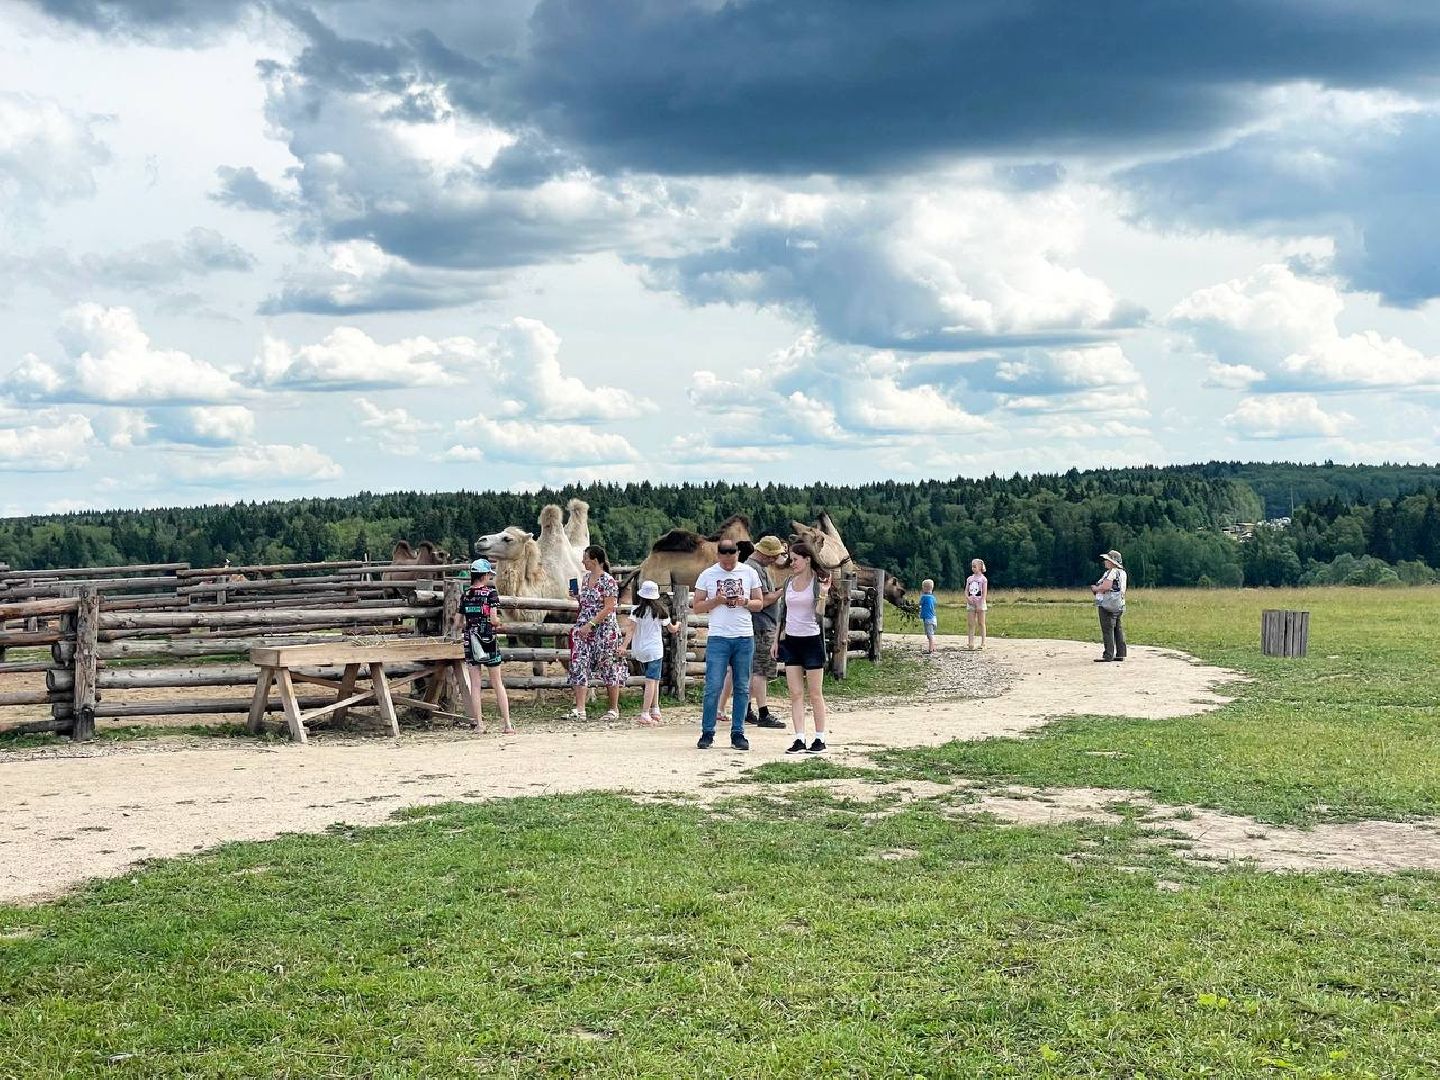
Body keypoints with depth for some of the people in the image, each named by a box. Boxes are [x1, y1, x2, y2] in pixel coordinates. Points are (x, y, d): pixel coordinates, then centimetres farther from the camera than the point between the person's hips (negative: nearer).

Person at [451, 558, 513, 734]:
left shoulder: (465, 595, 5)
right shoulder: (491, 593, -6)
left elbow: (457, 623, 6)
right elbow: (494, 620, -14)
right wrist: (498, 620, 9)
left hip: (470, 641, 3)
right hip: (488, 641, -3)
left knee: (474, 684, 8)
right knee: (497, 684, 4)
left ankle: (478, 723, 7)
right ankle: (508, 724, 3)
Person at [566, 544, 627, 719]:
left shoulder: (608, 581, -11)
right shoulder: (586, 578, 12)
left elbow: (609, 608, -16)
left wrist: (591, 624, -20)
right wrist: (576, 595, 4)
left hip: (604, 629, -7)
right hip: (584, 628, 7)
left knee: (608, 669, 3)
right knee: (579, 667, -4)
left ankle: (614, 709, 15)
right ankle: (579, 710, -7)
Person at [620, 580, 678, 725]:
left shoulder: (637, 610, -1)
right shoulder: (660, 611, -1)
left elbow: (631, 628, -14)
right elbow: (671, 629, 12)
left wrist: (624, 645, -18)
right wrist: (677, 625, 33)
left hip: (640, 651, 3)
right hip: (654, 650, -3)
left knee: (653, 680, 18)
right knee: (652, 681, -7)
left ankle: (655, 710, 25)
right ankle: (645, 714, -18)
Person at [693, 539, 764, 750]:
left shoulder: (749, 573, 7)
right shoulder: (707, 575, 3)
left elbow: (760, 604, 10)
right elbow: (697, 607, 4)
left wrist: (745, 602, -10)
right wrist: (716, 601, -12)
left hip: (745, 638, 2)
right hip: (718, 638, -2)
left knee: (742, 688, 4)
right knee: (713, 687, -5)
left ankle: (738, 733, 11)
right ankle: (707, 733, 4)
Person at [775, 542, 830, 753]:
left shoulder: (818, 582, -8)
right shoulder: (790, 581, 8)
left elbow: (819, 616, -15)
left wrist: (823, 595, -27)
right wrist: (778, 638, 14)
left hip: (811, 640, -5)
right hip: (790, 641, 5)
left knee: (815, 694, 2)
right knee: (795, 694, 2)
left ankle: (820, 740, 9)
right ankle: (799, 740, 2)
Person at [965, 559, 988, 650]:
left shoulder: (983, 579, -3)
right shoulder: (969, 579, 12)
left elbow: (984, 593, -9)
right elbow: (966, 591, 10)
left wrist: (981, 604, -16)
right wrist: (968, 598, -11)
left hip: (980, 603, -5)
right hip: (971, 603, 5)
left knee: (981, 623, 1)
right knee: (971, 624, 1)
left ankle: (983, 643, 6)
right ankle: (971, 643, 1)